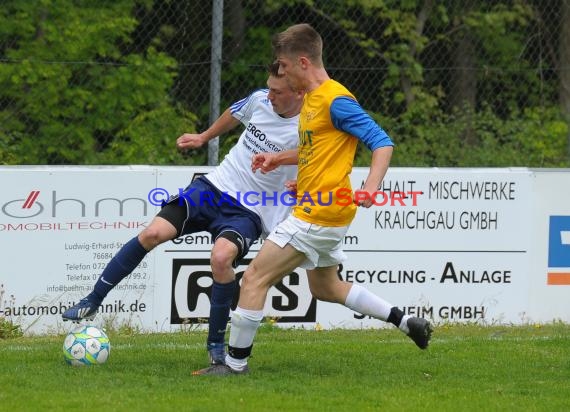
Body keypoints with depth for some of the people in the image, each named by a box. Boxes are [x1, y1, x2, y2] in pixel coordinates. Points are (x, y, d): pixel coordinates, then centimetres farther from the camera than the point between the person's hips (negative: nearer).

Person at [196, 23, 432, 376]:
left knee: (255, 278, -7)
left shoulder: (335, 101, -18)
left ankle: (236, 361, 0)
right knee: (325, 287, 25)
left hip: (317, 217, -11)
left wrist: (371, 187, -35)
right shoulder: (312, 98, 12)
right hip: (321, 213, 11)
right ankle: (408, 323, 28)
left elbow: (382, 142, -21)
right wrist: (279, 159, 17)